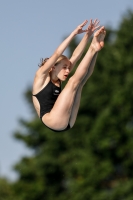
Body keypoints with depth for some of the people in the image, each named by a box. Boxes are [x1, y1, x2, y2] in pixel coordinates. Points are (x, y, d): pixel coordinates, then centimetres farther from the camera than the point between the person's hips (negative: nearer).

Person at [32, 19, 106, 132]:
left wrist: (87, 35, 10)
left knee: (81, 81, 4)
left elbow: (75, 56, 18)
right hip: (52, 120, -7)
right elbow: (57, 54, -4)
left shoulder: (58, 82, 23)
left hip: (68, 123, 7)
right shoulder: (41, 77, 5)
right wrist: (74, 33, -4)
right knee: (73, 81, -12)